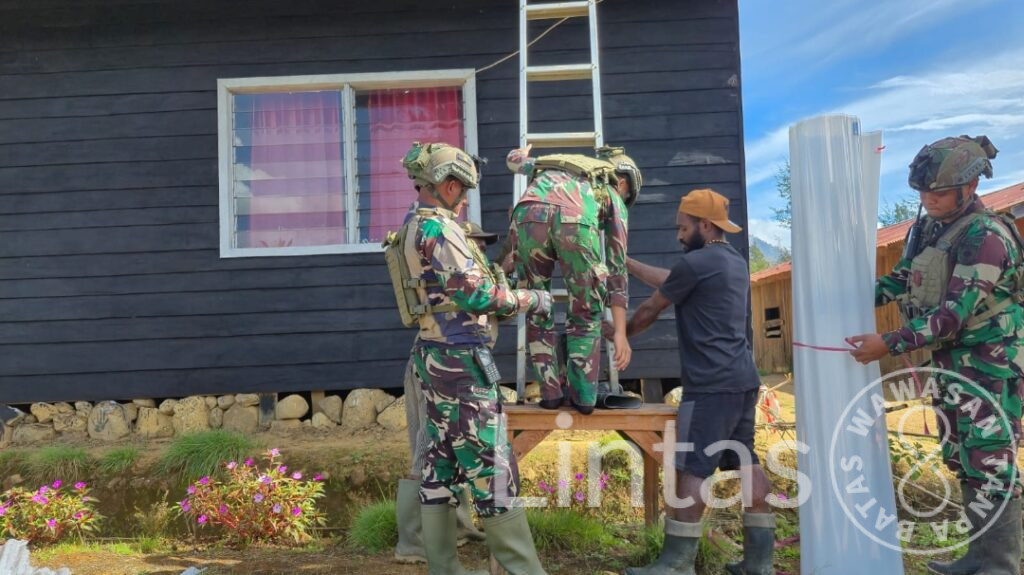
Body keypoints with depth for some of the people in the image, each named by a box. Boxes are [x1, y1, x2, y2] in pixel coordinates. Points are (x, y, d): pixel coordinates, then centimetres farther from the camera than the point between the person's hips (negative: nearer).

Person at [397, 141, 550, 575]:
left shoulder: (413, 227, 15)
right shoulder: (439, 227, -15)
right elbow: (476, 295, -19)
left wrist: (509, 297, 18)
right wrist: (532, 300, -7)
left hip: (434, 355, 10)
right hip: (460, 359, -10)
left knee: (439, 463, 12)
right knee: (490, 463, -4)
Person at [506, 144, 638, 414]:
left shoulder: (555, 164, 44)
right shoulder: (613, 195, 33)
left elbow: (514, 159, 58)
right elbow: (617, 266, 27)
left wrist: (523, 154, 84)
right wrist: (619, 331, 25)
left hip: (528, 214, 3)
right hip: (576, 219, -2)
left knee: (537, 308, 20)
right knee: (586, 313, 18)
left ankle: (551, 392, 19)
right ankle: (583, 395, 17)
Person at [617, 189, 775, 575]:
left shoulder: (695, 263, -11)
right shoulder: (736, 262, 17)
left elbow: (650, 309, 0)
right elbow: (667, 280, 26)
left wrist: (620, 332, 18)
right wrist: (626, 262, 29)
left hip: (712, 384, -10)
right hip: (742, 379, 10)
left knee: (692, 469, -5)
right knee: (746, 462, 12)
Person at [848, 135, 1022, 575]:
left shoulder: (986, 236, -21)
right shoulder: (927, 227, 6)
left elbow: (955, 312, -27)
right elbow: (901, 280, 14)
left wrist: (890, 344, -29)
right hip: (949, 359, 9)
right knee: (961, 459, 14)